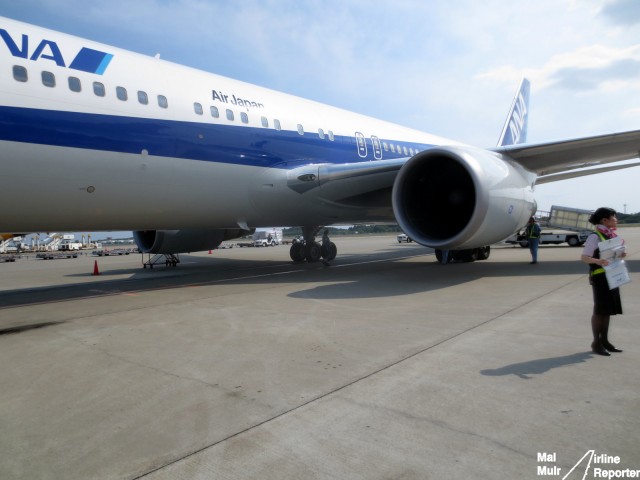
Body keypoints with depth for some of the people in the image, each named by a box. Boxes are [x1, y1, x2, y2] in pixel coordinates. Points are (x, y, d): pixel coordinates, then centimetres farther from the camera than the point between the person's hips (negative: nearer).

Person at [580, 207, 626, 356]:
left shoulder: (611, 235, 12)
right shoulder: (595, 237, -13)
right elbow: (584, 257, -17)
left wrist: (620, 255, 0)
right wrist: (597, 261, -34)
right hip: (600, 276, -8)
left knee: (609, 309, 12)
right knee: (600, 310, -3)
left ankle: (604, 341, 22)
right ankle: (596, 343, 7)